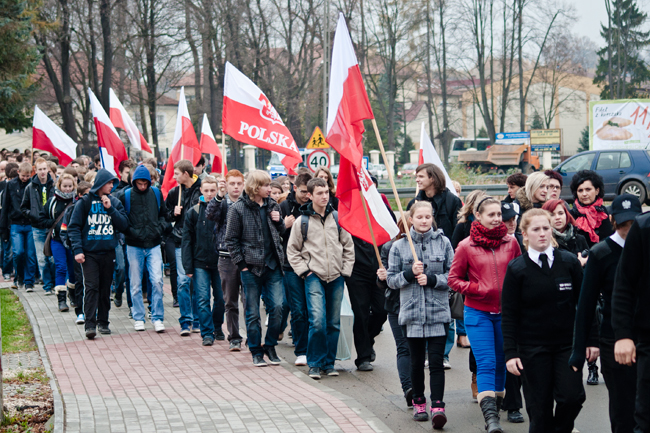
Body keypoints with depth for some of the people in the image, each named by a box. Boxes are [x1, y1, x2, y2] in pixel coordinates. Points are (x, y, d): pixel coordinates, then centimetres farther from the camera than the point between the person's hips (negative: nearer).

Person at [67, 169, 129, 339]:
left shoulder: (115, 202, 9)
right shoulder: (84, 202, -1)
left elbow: (124, 225, 0)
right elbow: (74, 227, -2)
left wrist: (110, 209, -10)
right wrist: (77, 249, -12)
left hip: (108, 253, 3)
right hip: (89, 253, -3)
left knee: (105, 288, 9)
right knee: (91, 287, -11)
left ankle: (103, 322, 18)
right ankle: (90, 324, -13)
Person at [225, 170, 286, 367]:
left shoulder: (272, 206, 9)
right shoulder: (238, 209, -5)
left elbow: (281, 233, 21)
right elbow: (231, 239, -3)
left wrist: (279, 222, -1)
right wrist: (241, 264, -7)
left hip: (272, 266, 4)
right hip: (251, 268, -3)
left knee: (277, 307, -3)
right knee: (253, 312, 3)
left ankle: (270, 346, 14)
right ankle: (256, 351, 15)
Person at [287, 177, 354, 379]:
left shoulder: (337, 218, 7)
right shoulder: (302, 221, 1)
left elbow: (348, 246, 13)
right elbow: (292, 250, 8)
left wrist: (346, 270, 6)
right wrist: (304, 271, -2)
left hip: (336, 278, 3)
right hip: (314, 277, -3)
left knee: (334, 323, 6)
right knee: (318, 321, -15)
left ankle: (329, 363, 18)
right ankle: (315, 364, -2)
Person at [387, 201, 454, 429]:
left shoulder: (443, 243, 2)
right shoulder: (399, 246, 4)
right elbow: (391, 280, 4)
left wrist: (431, 279, -13)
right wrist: (410, 272, -12)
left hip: (438, 312, -1)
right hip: (412, 313, 1)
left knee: (436, 361, -8)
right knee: (416, 362, 11)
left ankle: (438, 406, -10)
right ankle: (418, 402, 26)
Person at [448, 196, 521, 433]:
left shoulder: (511, 242, 4)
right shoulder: (466, 246, -4)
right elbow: (453, 278, 2)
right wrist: (477, 289, -12)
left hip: (505, 313, 3)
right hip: (478, 313, -3)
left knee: (501, 363, 12)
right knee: (486, 364, -13)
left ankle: (496, 404, 29)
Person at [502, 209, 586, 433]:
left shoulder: (569, 261, 3)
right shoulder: (517, 269, -2)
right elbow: (509, 315, -2)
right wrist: (510, 352, -8)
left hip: (567, 344, 1)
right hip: (532, 348, -1)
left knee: (572, 397, -12)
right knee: (540, 407, 0)